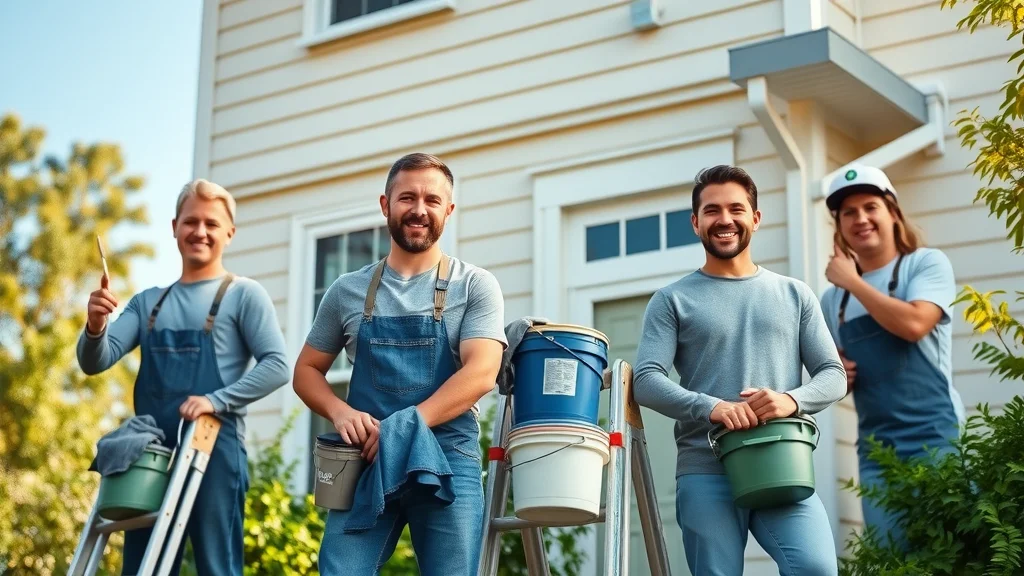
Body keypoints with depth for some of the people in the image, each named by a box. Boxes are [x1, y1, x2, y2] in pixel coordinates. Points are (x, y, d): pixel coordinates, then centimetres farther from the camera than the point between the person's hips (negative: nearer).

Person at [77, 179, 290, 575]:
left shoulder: (243, 295, 2)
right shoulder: (148, 302, 15)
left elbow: (276, 366, -7)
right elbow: (95, 363, 6)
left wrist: (217, 400, -19)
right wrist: (95, 328, -16)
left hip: (213, 450, -5)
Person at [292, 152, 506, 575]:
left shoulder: (475, 286, 3)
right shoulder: (348, 291, 11)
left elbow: (481, 373, -9)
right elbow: (307, 370, 16)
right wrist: (340, 412, -6)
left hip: (448, 462, -1)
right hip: (365, 461, 2)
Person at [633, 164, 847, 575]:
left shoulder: (794, 295, 16)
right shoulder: (673, 301, 9)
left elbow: (833, 375, 11)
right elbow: (646, 380, -3)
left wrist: (792, 400, -12)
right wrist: (710, 407, -20)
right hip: (706, 473, -1)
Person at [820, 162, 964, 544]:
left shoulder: (926, 263, 0)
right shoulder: (833, 299, 14)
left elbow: (913, 324, -19)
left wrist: (853, 282, -9)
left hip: (934, 438, -5)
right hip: (875, 451, 5)